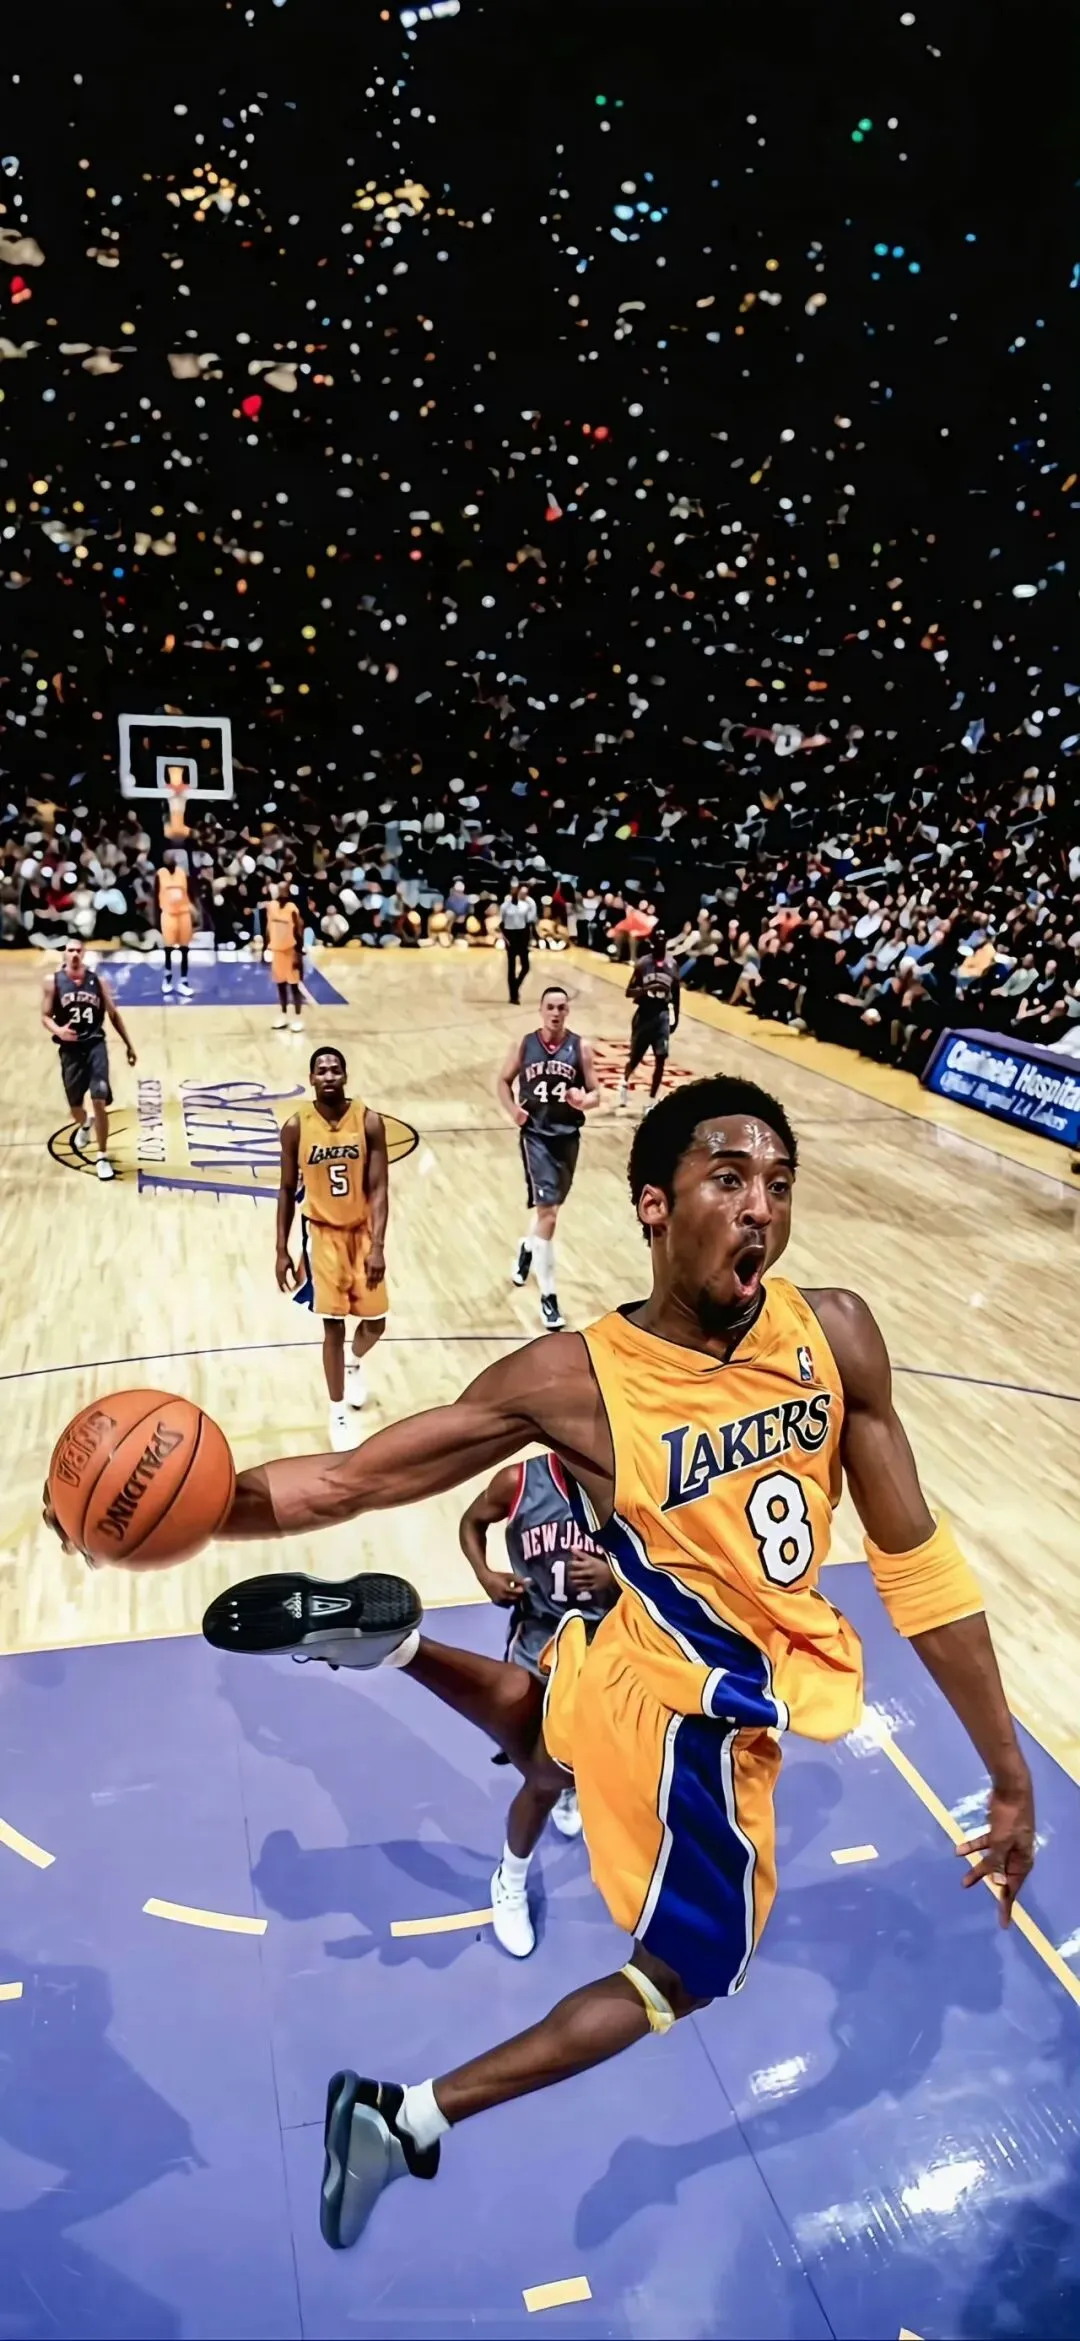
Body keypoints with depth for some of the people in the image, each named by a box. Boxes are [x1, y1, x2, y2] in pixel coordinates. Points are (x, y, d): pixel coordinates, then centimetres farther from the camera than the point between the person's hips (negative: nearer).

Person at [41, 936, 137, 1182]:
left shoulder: (97, 981, 2)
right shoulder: (52, 982, -2)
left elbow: (113, 1014, 10)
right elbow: (45, 1016, 0)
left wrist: (128, 1045, 11)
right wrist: (58, 1030, -23)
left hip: (95, 1045, -1)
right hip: (70, 1049, 1)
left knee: (100, 1101, -12)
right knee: (75, 1103, 14)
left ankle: (102, 1157, -2)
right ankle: (83, 1127, 52)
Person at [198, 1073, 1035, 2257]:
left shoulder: (834, 1332, -18)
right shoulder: (574, 1381, -31)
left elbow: (914, 1556, -11)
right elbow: (353, 1477, -25)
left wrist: (1006, 1767, -6)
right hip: (693, 1712, -6)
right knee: (681, 1977, 16)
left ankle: (387, 1636, 29)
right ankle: (408, 2114, 27)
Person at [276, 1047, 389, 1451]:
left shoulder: (368, 1122, -11)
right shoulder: (296, 1127, -10)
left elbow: (379, 1189, -11)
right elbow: (287, 1191, 0)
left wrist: (377, 1246, -20)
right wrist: (282, 1251, -1)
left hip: (361, 1232, 1)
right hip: (323, 1233, -1)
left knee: (375, 1323, 7)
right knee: (333, 1325, -4)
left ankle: (354, 1365, 44)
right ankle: (338, 1414, 12)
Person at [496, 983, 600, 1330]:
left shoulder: (580, 1048, -2)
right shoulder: (525, 1045, -2)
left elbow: (595, 1093, 0)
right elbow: (503, 1081, 11)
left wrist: (584, 1102, -23)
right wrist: (513, 1110, -8)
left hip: (568, 1136, 3)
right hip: (536, 1134, -2)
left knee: (549, 1208, 19)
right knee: (547, 1211, -13)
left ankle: (528, 1249, 53)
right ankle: (548, 1296, -7)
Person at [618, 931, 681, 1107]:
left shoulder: (672, 965, 2)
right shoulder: (643, 963, -6)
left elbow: (676, 994, 12)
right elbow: (629, 992, -7)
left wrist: (676, 1018, 11)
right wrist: (647, 988, -25)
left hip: (662, 1015, 2)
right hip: (644, 1014, -2)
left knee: (661, 1058, -7)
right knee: (635, 1056, 10)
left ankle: (652, 1098, 1)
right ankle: (625, 1082, 41)